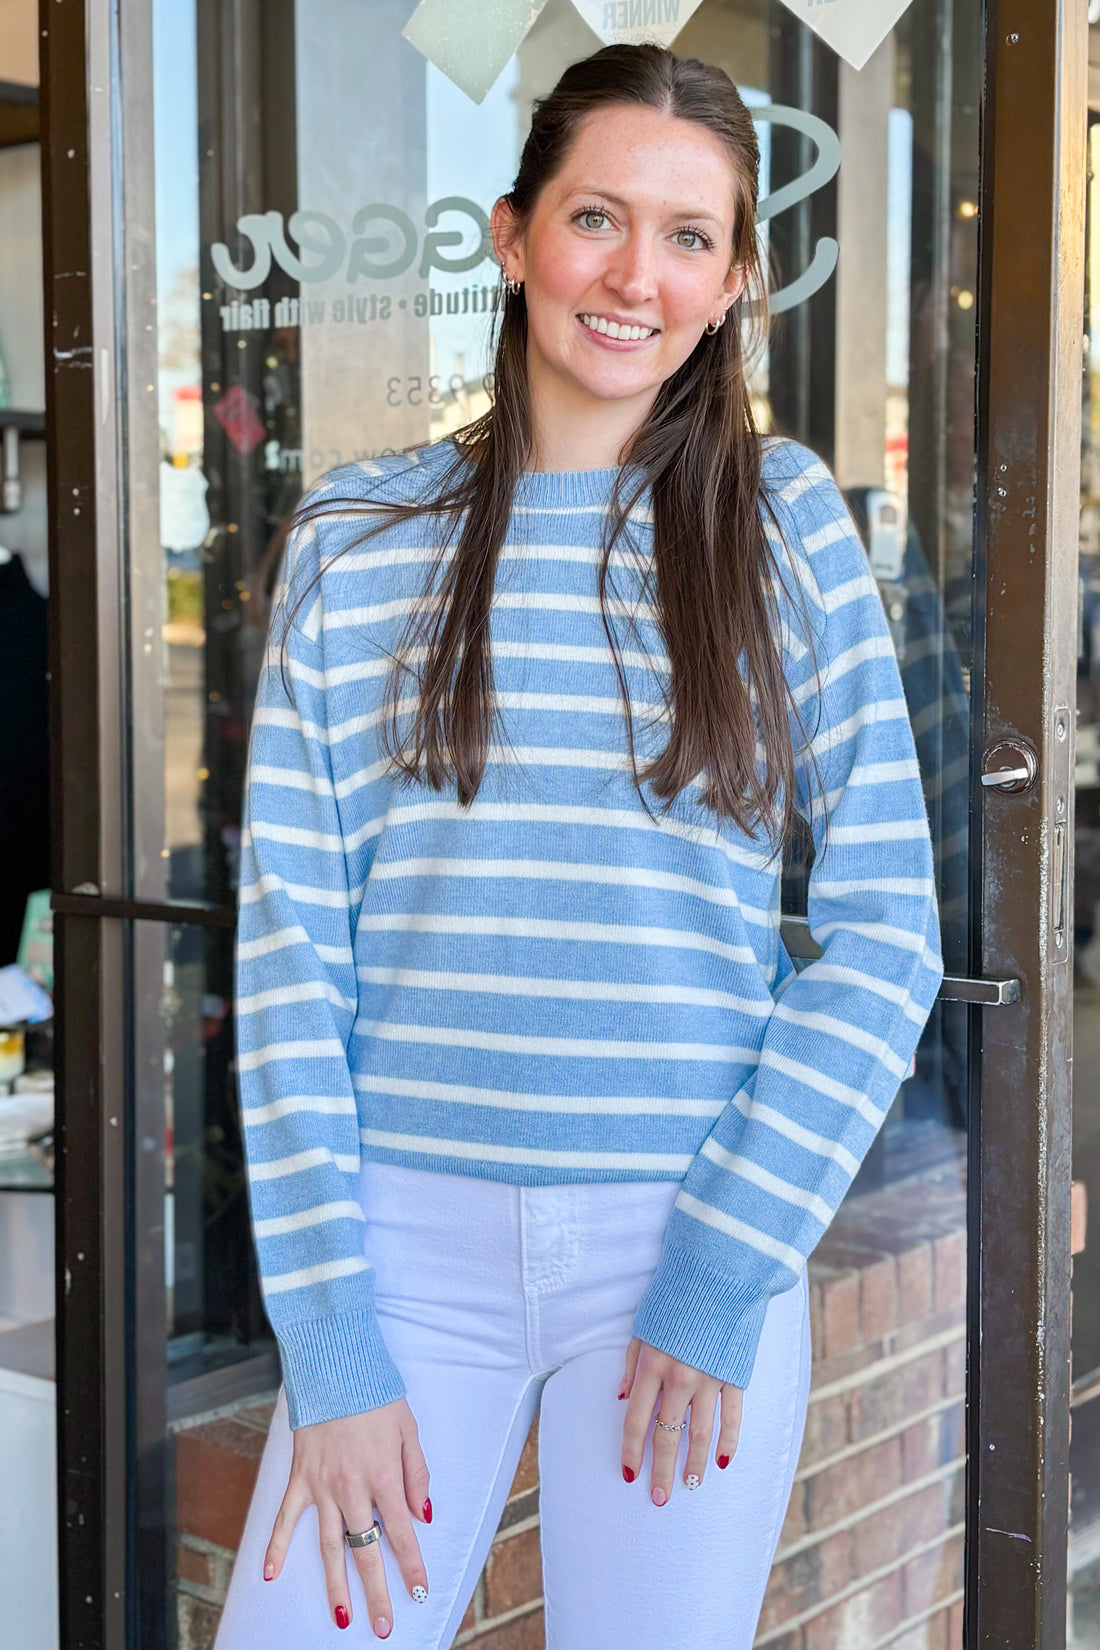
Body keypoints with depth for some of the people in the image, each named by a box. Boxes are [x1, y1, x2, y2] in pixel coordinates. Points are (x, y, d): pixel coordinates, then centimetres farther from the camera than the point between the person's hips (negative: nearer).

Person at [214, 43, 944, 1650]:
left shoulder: (784, 519, 2)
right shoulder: (361, 532, 2)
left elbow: (886, 931, 0)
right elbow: (289, 936, -1)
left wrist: (730, 1266, -7)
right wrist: (328, 1330, -6)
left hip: (699, 1236, 0)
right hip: (416, 1232, 0)